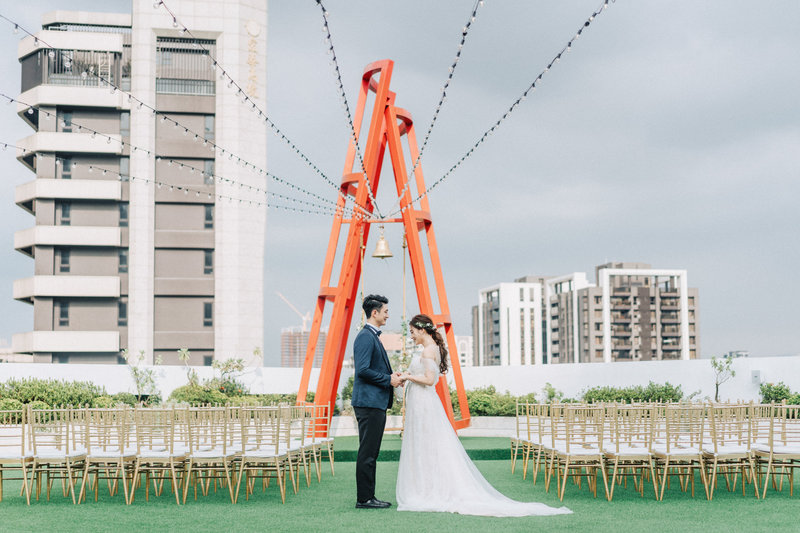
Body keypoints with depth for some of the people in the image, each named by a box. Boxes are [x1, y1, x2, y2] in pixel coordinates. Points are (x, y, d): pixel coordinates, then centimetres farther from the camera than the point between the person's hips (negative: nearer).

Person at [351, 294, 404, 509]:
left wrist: (391, 376, 11)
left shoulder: (373, 336, 19)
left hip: (376, 403, 11)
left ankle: (368, 497, 17)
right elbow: (363, 370, -22)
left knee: (371, 453, 12)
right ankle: (363, 499, -3)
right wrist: (388, 379, -14)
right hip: (369, 402, -11)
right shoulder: (365, 337, -14)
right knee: (367, 453, -7)